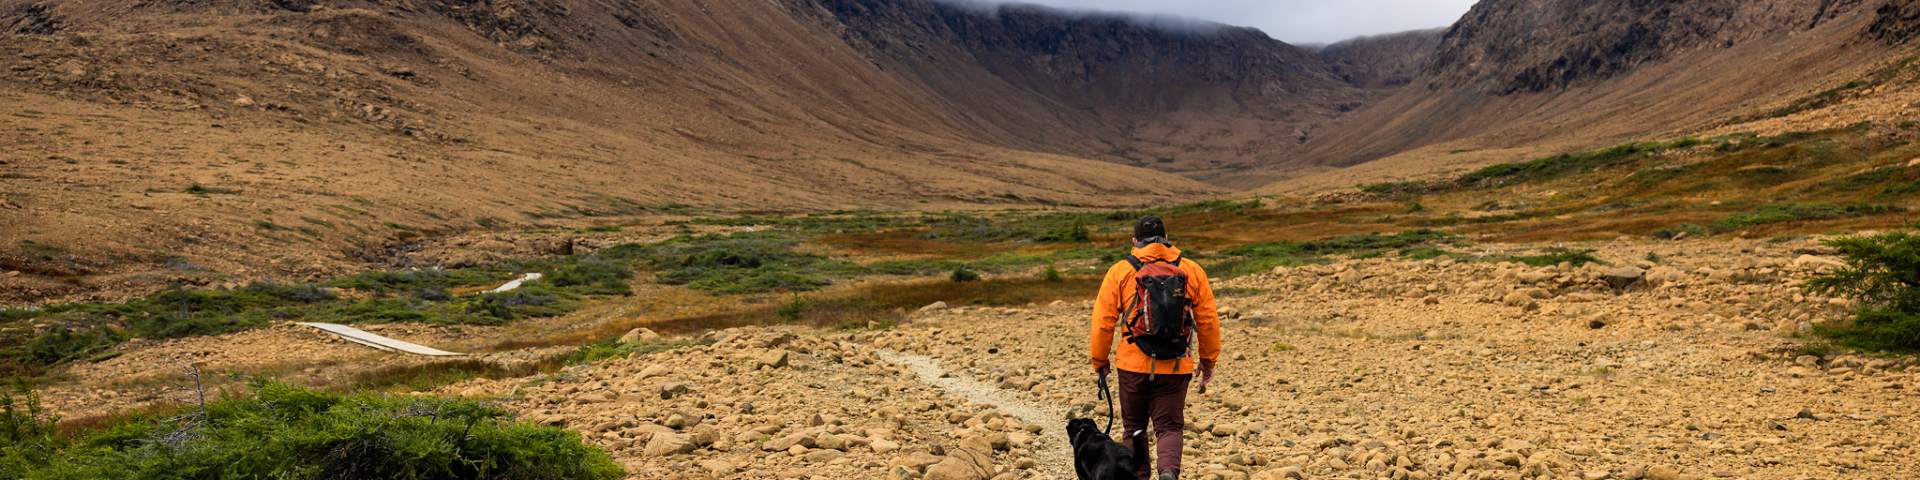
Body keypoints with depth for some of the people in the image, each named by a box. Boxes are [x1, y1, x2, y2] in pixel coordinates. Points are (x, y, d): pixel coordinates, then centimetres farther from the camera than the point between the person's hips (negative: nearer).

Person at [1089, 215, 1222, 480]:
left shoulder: (1120, 271, 0)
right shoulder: (1192, 270, 4)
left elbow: (1103, 321, -3)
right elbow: (1209, 321, 6)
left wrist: (1100, 360, 9)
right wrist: (1208, 360, 17)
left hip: (1133, 365, 0)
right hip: (1176, 368, 1)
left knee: (1134, 427, 17)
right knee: (1169, 426, 7)